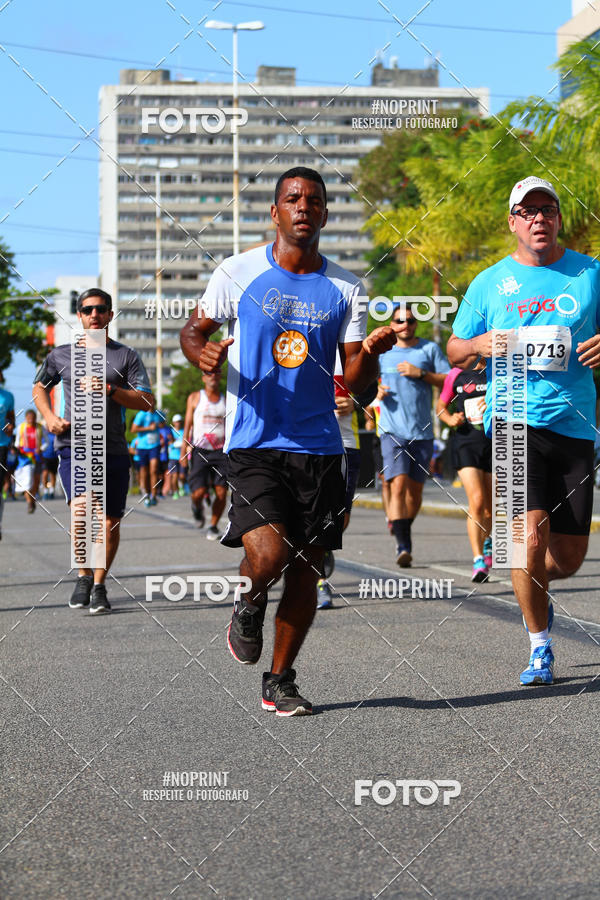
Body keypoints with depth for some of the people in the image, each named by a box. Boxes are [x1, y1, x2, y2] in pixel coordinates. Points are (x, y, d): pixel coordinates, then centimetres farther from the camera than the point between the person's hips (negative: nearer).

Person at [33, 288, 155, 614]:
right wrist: (49, 416, 8)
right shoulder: (61, 355, 11)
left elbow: (147, 401, -1)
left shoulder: (126, 357, 7)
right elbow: (39, 386, 27)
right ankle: (84, 576, -3)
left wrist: (111, 391, -15)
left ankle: (99, 586, 20)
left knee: (111, 520, 3)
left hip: (113, 449, 1)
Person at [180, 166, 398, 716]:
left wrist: (371, 354, -16)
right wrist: (202, 352, -12)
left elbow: (355, 381, 7)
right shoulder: (238, 274, 0)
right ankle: (249, 607, 16)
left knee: (307, 567, 4)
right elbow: (194, 330, 11)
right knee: (267, 555, -20)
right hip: (254, 442, -3)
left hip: (319, 445, 3)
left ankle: (280, 681, 20)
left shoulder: (345, 288, 6)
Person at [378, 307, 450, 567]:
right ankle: (403, 546, -21)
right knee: (398, 485, -17)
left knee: (415, 489, 8)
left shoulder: (430, 349, 7)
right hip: (393, 430, -1)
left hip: (422, 431, 1)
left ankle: (402, 530, 33)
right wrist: (376, 391, 0)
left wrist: (421, 373, -11)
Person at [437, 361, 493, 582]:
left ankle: (487, 542, 42)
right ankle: (478, 561, -20)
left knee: (490, 505, 10)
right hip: (466, 442, -1)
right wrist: (450, 419, -4)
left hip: (495, 442, 1)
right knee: (476, 501, -18)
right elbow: (441, 406, 18)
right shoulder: (456, 374, 6)